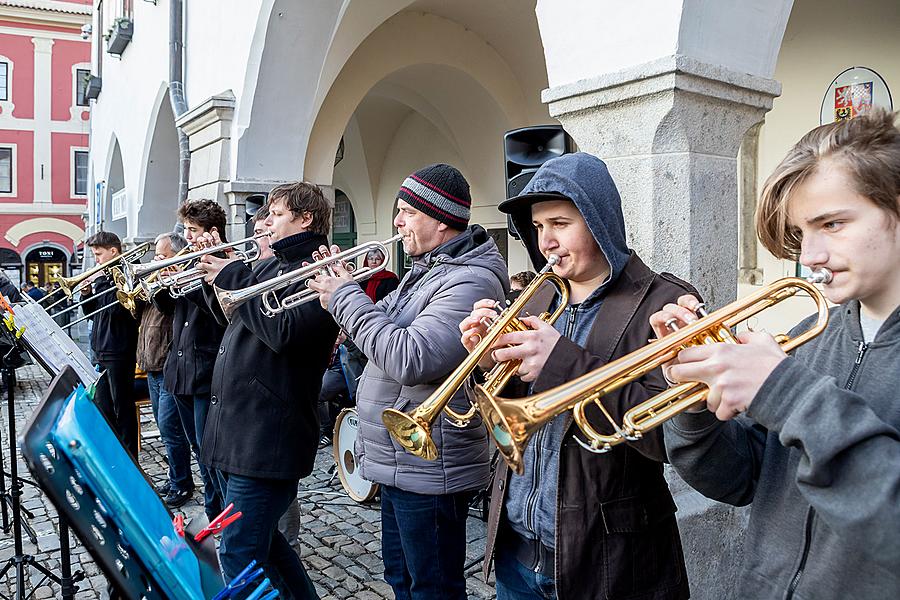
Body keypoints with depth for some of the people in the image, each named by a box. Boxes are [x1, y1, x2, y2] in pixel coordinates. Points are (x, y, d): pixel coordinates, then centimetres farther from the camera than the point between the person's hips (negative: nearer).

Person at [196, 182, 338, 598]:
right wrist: (216, 268, 11)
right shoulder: (268, 266, 16)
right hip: (233, 429, 10)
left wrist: (233, 277, -16)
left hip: (266, 436, -10)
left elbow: (283, 331, -25)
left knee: (239, 556, -6)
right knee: (257, 541, 20)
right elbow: (230, 315, 27)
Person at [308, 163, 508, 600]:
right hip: (397, 462, 10)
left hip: (427, 470, -10)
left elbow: (409, 359, -32)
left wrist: (347, 299, -21)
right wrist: (342, 291, -2)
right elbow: (384, 329, 15)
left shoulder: (471, 281, -23)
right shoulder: (428, 269, 10)